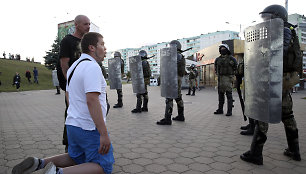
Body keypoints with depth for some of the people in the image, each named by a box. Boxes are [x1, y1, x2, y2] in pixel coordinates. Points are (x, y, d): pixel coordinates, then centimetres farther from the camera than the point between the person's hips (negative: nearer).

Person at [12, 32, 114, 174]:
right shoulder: (92, 67, -19)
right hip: (90, 128, -9)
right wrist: (104, 133, -26)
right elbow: (92, 100, -28)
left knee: (75, 159, 28)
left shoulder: (74, 66, 13)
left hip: (72, 124, 9)